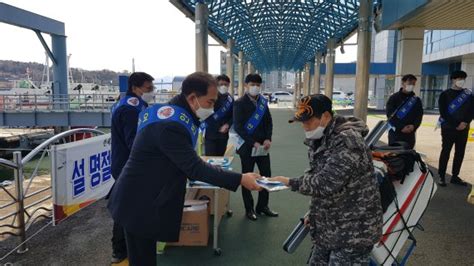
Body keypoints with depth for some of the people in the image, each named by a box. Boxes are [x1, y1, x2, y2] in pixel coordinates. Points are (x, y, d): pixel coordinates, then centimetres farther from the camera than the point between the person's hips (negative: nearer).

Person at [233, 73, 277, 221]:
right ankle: (249, 209, 20)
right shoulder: (240, 103, -8)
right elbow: (238, 127, -14)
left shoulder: (262, 101, 8)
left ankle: (262, 206, 25)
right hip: (247, 146, -5)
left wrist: (268, 139, -7)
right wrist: (253, 143, -18)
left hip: (262, 145, 5)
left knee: (266, 175, 9)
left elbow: (269, 122, 9)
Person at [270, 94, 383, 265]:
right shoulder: (321, 140, 6)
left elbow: (326, 184, -30)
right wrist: (314, 214, 16)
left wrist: (290, 183, -19)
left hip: (353, 231, -9)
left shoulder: (347, 140, -24)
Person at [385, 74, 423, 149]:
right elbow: (390, 115, -7)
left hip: (410, 135, 3)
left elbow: (419, 116, 6)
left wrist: (413, 126, -15)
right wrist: (401, 127, -17)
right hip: (395, 133, -3)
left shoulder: (416, 100, 12)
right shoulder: (394, 98, 2)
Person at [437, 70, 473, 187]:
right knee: (446, 152, -2)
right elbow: (443, 112, -7)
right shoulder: (445, 94, -1)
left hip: (463, 129, 4)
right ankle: (441, 176, 4)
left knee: (460, 153, 7)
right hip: (449, 128, -4)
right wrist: (456, 125, -13)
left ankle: (455, 176, 17)